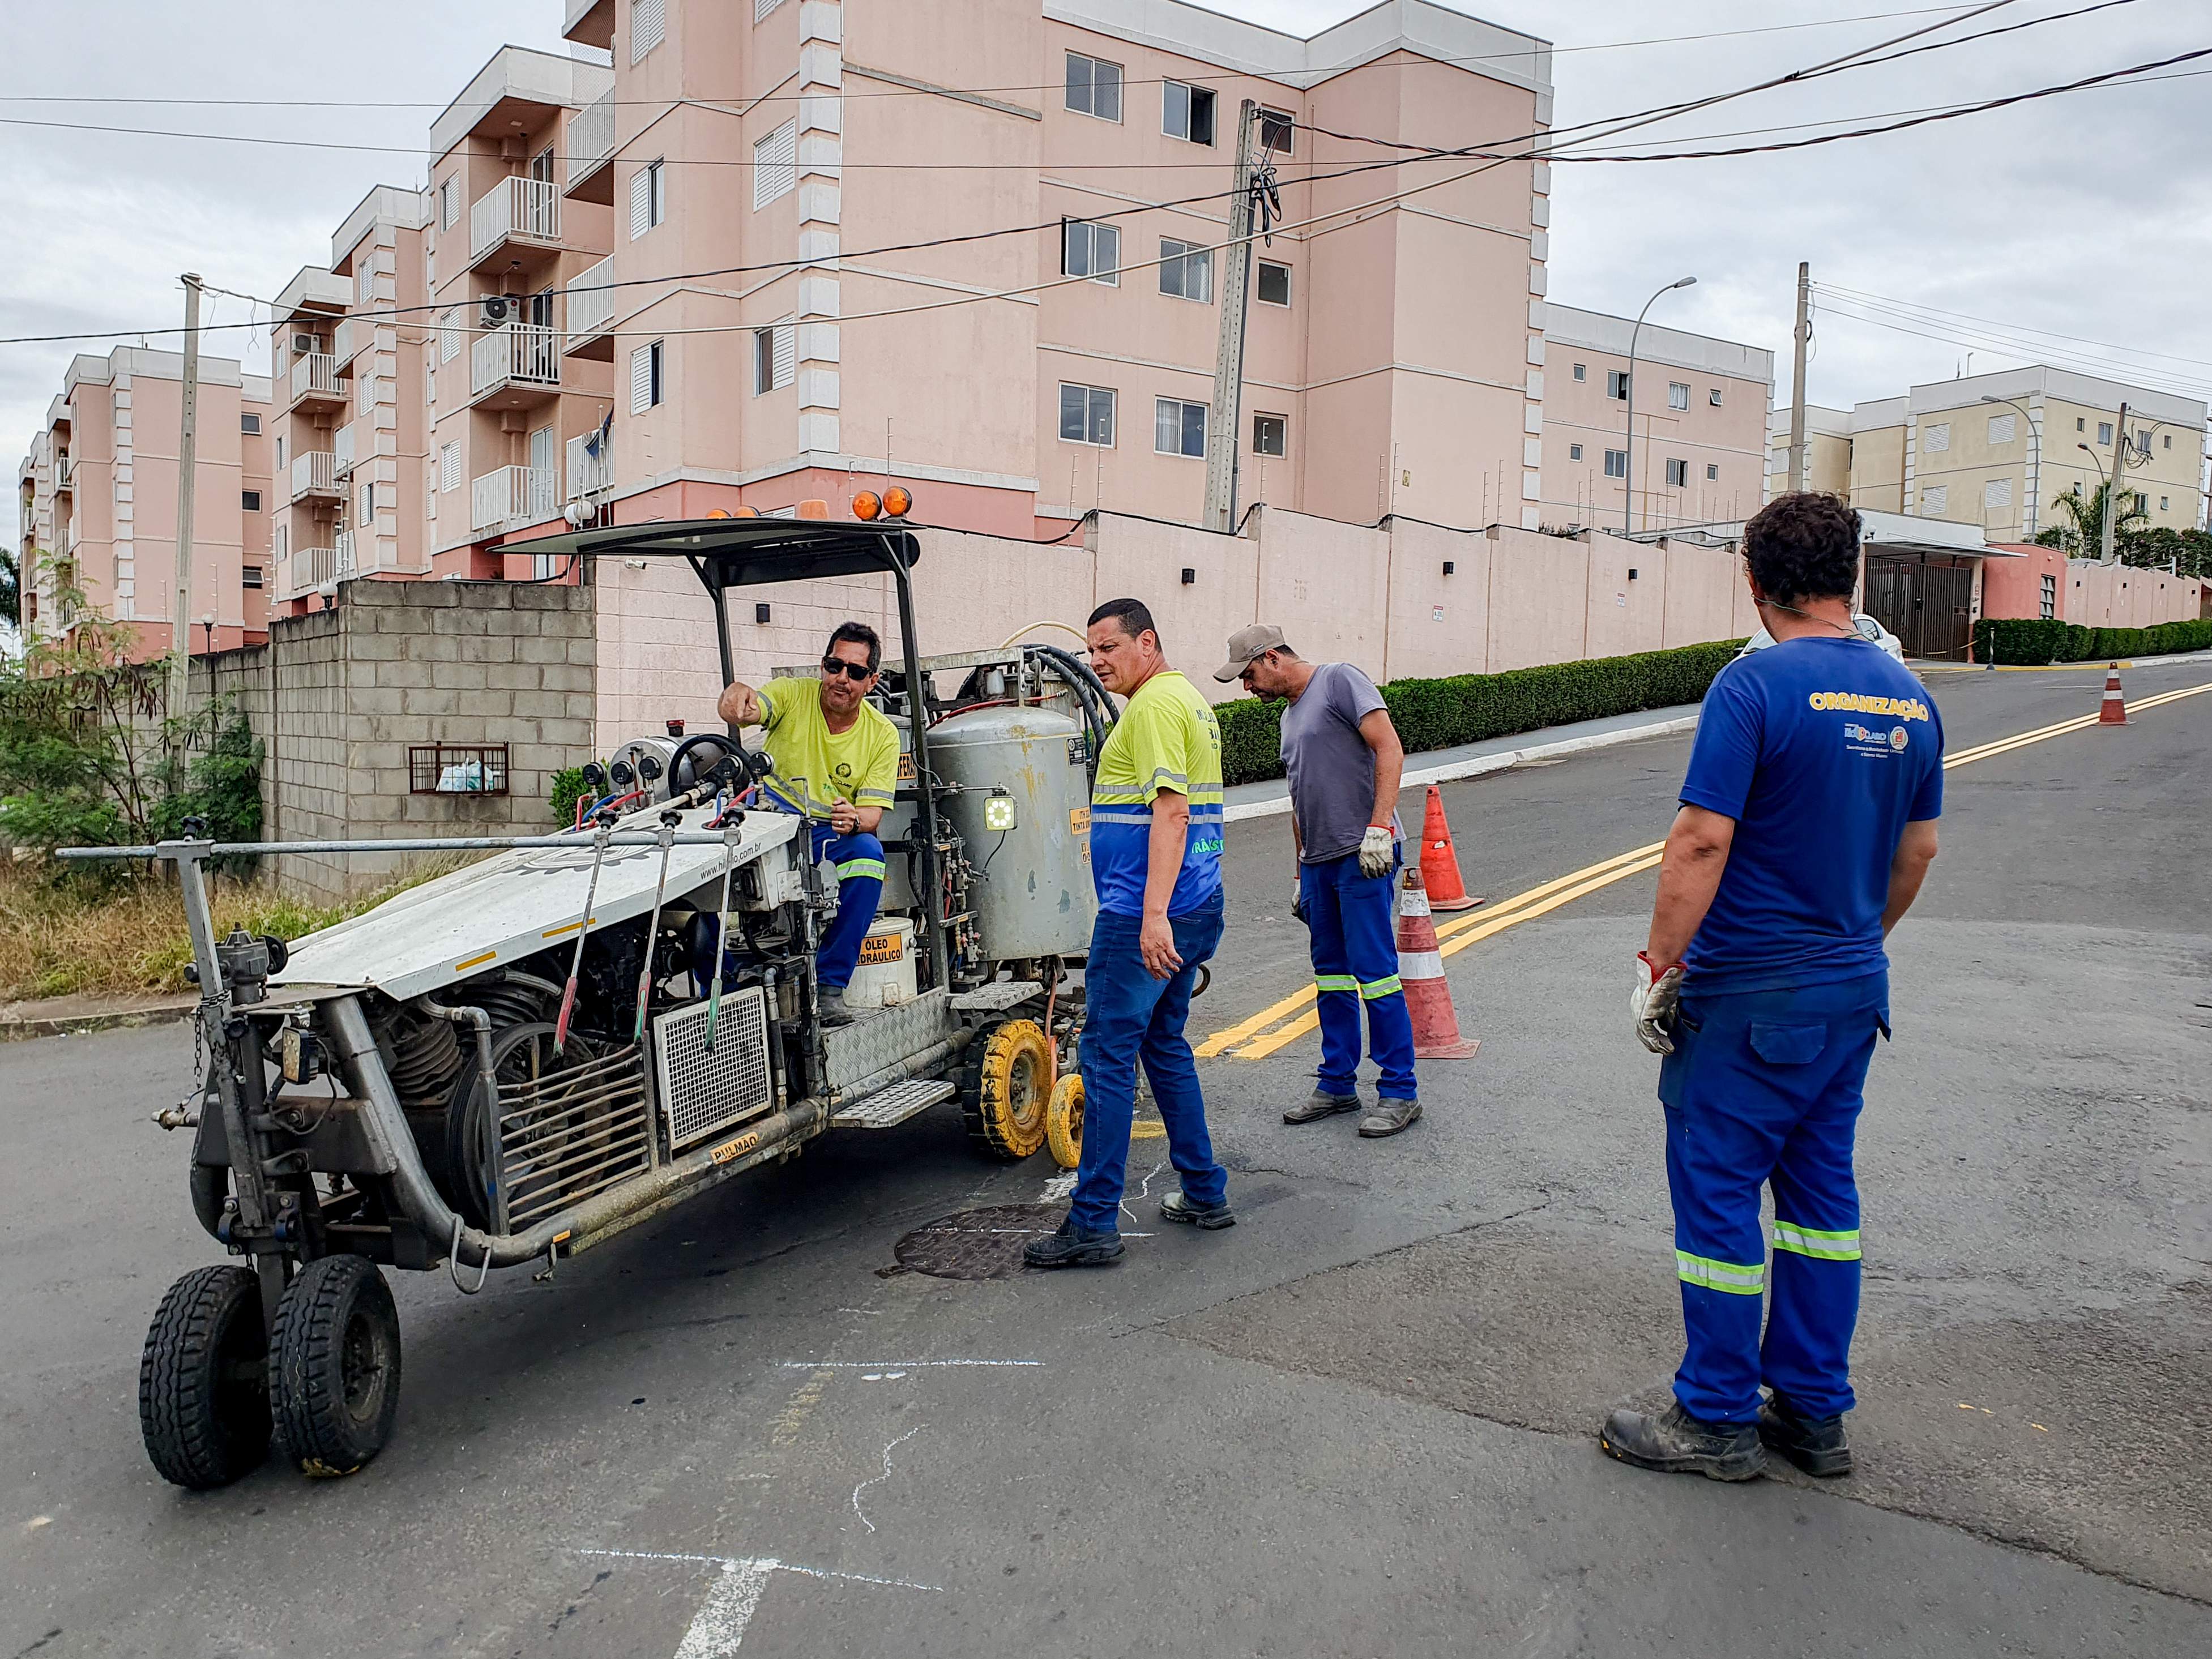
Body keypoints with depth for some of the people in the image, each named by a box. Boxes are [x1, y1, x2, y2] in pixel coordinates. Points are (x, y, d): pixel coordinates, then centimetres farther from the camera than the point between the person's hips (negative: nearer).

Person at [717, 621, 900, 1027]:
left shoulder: (883, 735, 1)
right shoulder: (792, 695, -1)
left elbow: (871, 815, -6)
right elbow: (743, 710, -22)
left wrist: (854, 820, -31)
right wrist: (736, 695, -48)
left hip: (834, 835, 1)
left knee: (868, 852, -32)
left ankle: (830, 986, -22)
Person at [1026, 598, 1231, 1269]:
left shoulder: (1155, 704, -12)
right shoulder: (1190, 700, 20)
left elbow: (1171, 810, -22)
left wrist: (1153, 914, -28)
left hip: (1142, 911, -10)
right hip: (1196, 908, 10)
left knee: (1108, 1053, -6)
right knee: (1164, 1044, 18)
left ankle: (1093, 1224, -2)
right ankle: (1205, 1194, 24)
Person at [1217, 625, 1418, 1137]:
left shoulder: (1340, 681, -4)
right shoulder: (1290, 715, 22)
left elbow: (1390, 749, -15)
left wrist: (1378, 827, -22)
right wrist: (1302, 875, 25)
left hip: (1363, 856, -9)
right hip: (1318, 861, 9)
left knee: (1374, 970, -8)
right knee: (1330, 974, 11)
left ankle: (1400, 1091, 0)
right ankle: (1337, 1085, 20)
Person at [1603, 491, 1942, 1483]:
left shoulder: (1755, 685, -16)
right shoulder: (1908, 696, 7)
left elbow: (1701, 842, -21)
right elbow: (1917, 852, 15)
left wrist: (1658, 966, -13)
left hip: (1750, 994, -7)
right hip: (1853, 992, 8)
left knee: (1717, 1190, 3)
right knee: (1820, 1188, 15)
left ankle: (1718, 1420, 14)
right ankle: (1814, 1413, 25)